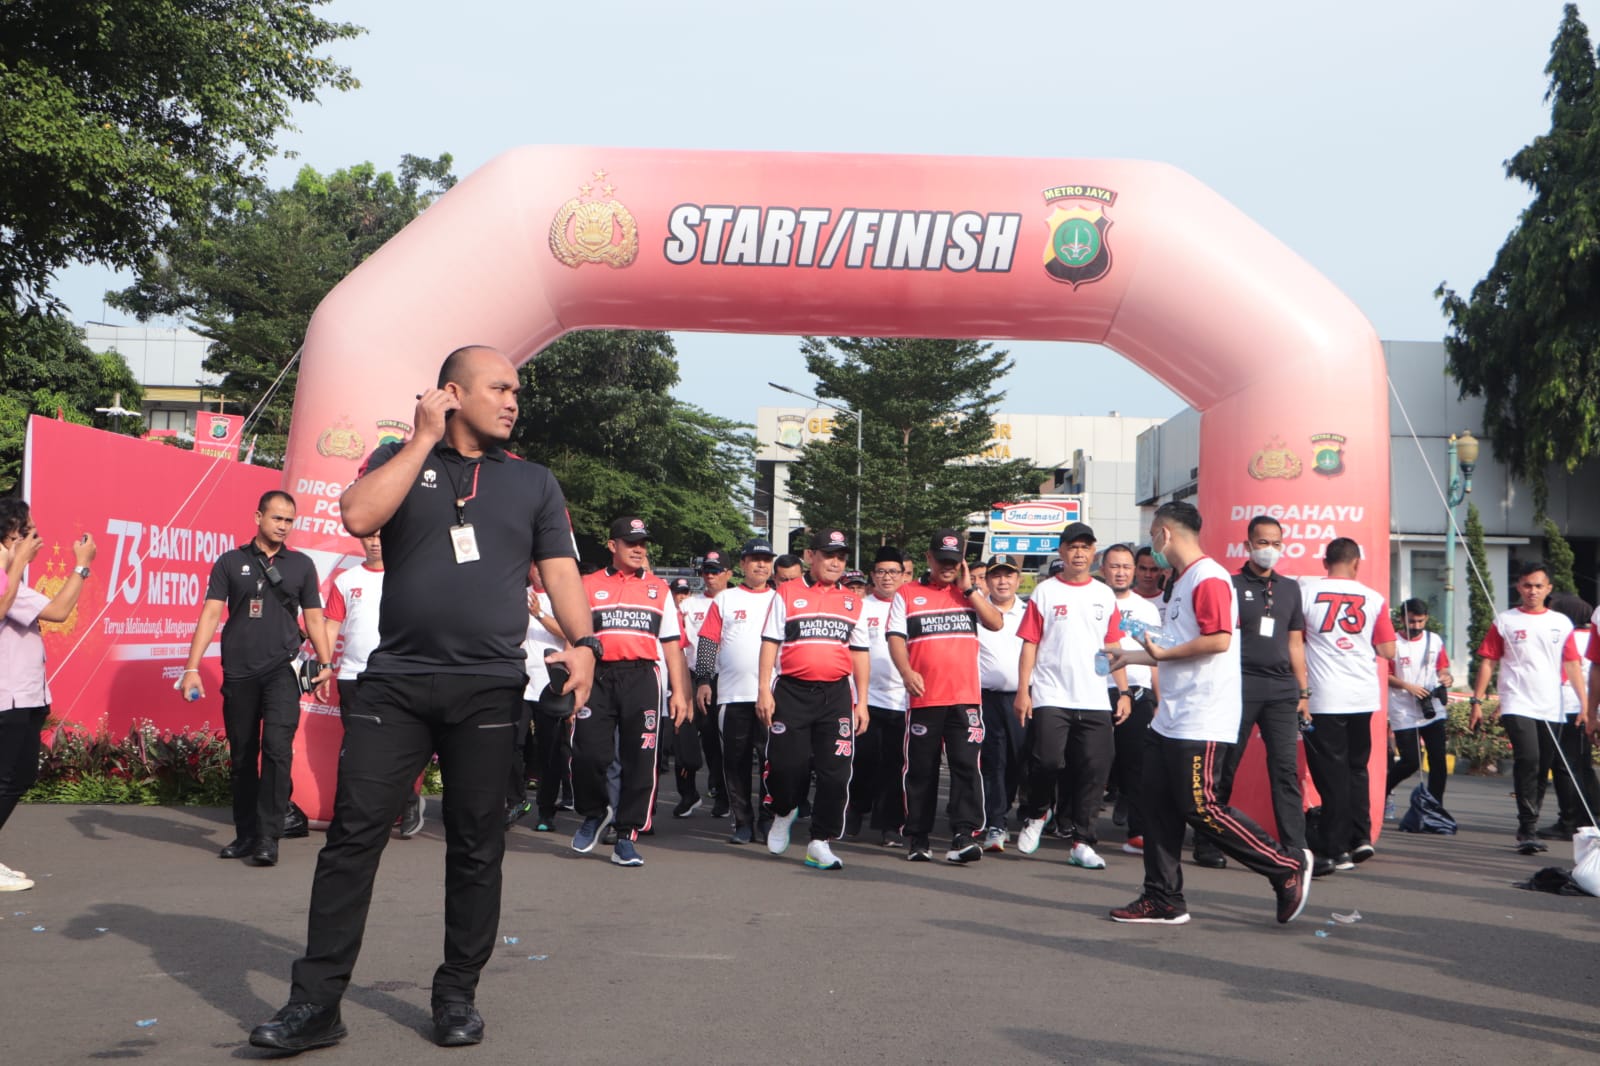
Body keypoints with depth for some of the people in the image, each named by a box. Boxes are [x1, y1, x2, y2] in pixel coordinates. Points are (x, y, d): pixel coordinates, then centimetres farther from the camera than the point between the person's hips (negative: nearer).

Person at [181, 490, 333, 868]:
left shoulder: (301, 565, 9)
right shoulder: (230, 562, 6)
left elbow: (314, 617, 12)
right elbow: (211, 614, 2)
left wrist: (325, 662, 1)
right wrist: (192, 666, -6)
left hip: (281, 670, -1)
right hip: (239, 672, 1)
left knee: (277, 749, -15)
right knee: (242, 757, 8)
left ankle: (268, 838, -11)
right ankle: (245, 835, 20)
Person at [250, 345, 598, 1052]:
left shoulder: (534, 484, 14)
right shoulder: (400, 459, 9)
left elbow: (560, 571, 8)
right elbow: (358, 516, -10)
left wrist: (582, 642, -9)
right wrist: (424, 439, -6)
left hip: (489, 689, 1)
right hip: (396, 682, -1)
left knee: (476, 848, 6)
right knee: (353, 835, -3)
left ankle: (458, 995, 19)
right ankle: (316, 1002, 5)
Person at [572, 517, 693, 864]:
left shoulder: (658, 589, 16)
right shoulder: (589, 586, 12)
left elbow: (671, 645, 15)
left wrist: (679, 692, 8)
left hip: (642, 679, 1)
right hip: (597, 678, -1)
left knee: (639, 761, -2)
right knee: (588, 754, -9)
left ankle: (626, 837, 8)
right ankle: (595, 813, 20)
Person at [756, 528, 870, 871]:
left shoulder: (852, 602, 14)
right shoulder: (787, 593, 5)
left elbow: (859, 653, 16)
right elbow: (770, 643, 2)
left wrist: (861, 702, 11)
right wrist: (764, 691, -5)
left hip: (836, 694, 2)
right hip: (791, 693, -2)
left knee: (835, 771, -4)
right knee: (787, 764, -1)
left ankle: (820, 842, 7)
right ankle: (783, 813, 31)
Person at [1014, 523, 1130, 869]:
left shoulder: (1105, 595, 12)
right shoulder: (1045, 592, 3)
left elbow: (1113, 647, 14)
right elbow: (1029, 644, 0)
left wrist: (1123, 692, 7)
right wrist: (1023, 691, -7)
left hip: (1095, 701, 3)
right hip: (1050, 697, -3)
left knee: (1094, 770, -1)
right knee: (1048, 761, -13)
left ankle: (1082, 843, 9)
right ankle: (1036, 814, 16)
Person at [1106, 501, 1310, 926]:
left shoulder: (1208, 577, -14)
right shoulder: (1182, 581, 19)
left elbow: (1219, 639, -24)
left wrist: (1162, 653, -15)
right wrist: (1131, 657, 26)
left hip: (1201, 722, -10)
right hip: (1170, 718, 10)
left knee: (1199, 808, -8)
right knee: (1155, 801, 7)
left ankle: (1288, 867, 6)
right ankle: (1163, 900, 13)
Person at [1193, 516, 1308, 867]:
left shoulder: (1290, 588, 16)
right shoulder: (1232, 585, 1)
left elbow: (1295, 643, 18)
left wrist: (1303, 692, 13)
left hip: (1282, 689, 4)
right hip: (1239, 686, -4)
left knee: (1286, 769, -1)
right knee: (1222, 768, 2)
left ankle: (1295, 848, -1)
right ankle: (1207, 846, 11)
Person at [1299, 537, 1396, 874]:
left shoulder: (1305, 592, -3)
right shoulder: (1374, 599, 2)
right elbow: (1388, 651, 4)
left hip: (1324, 697, -3)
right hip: (1364, 695, 3)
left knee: (1331, 772, 1)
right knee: (1357, 767, 19)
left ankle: (1335, 850, 1)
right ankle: (1361, 836, 16)